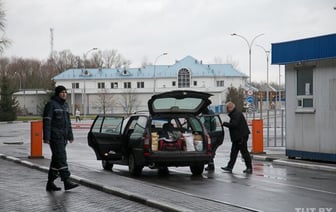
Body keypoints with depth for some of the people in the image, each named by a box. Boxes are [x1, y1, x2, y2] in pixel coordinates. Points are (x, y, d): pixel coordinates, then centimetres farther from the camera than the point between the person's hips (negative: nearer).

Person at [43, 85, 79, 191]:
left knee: (56, 159, 9)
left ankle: (50, 183, 14)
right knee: (61, 158, -12)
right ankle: (67, 181, -14)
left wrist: (70, 135, 19)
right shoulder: (51, 104, -9)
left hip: (63, 137, 8)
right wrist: (46, 137, -19)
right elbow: (46, 121, -14)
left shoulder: (64, 105, 17)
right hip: (55, 136, -8)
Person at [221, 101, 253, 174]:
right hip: (237, 137, 11)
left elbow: (233, 124, -24)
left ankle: (249, 168, -2)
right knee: (233, 152, 10)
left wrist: (224, 123, -16)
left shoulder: (237, 114, -16)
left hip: (241, 136, -11)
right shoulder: (234, 114, 18)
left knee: (244, 152, -6)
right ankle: (230, 167, 12)